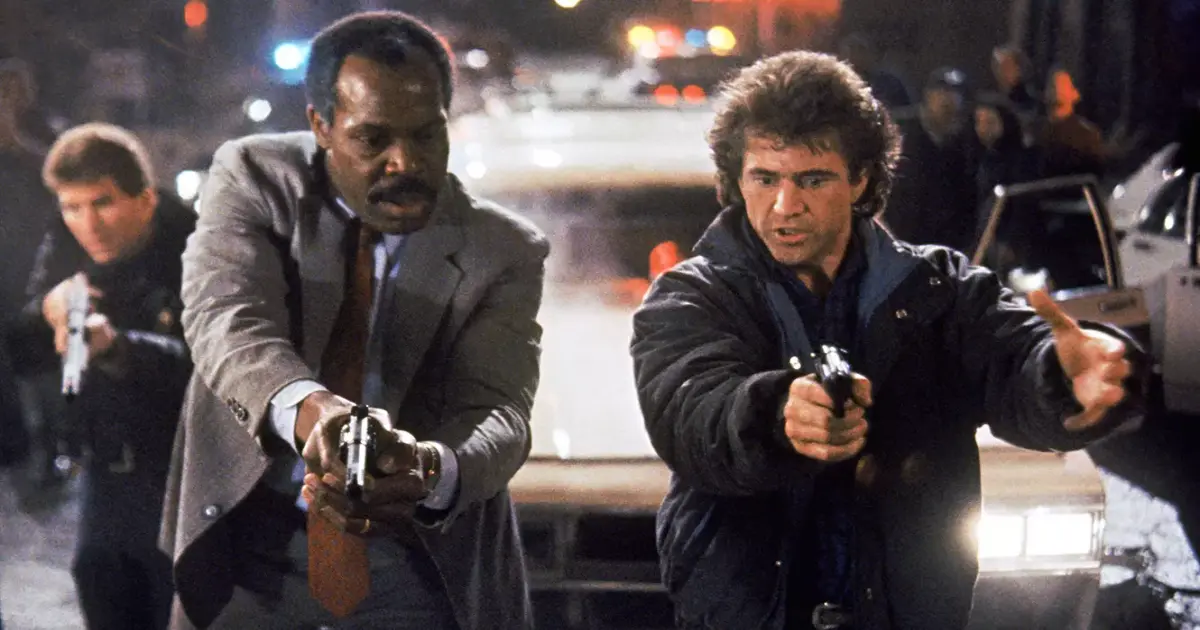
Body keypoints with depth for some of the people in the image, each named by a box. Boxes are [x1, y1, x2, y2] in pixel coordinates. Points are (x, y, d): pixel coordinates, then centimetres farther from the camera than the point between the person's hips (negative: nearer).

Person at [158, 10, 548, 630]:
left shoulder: (503, 250, -5)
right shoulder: (252, 177, -4)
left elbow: (497, 412, -15)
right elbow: (226, 317, -21)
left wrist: (430, 468, -40)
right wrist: (306, 409, -43)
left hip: (421, 562, 0)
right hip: (249, 544, 1)